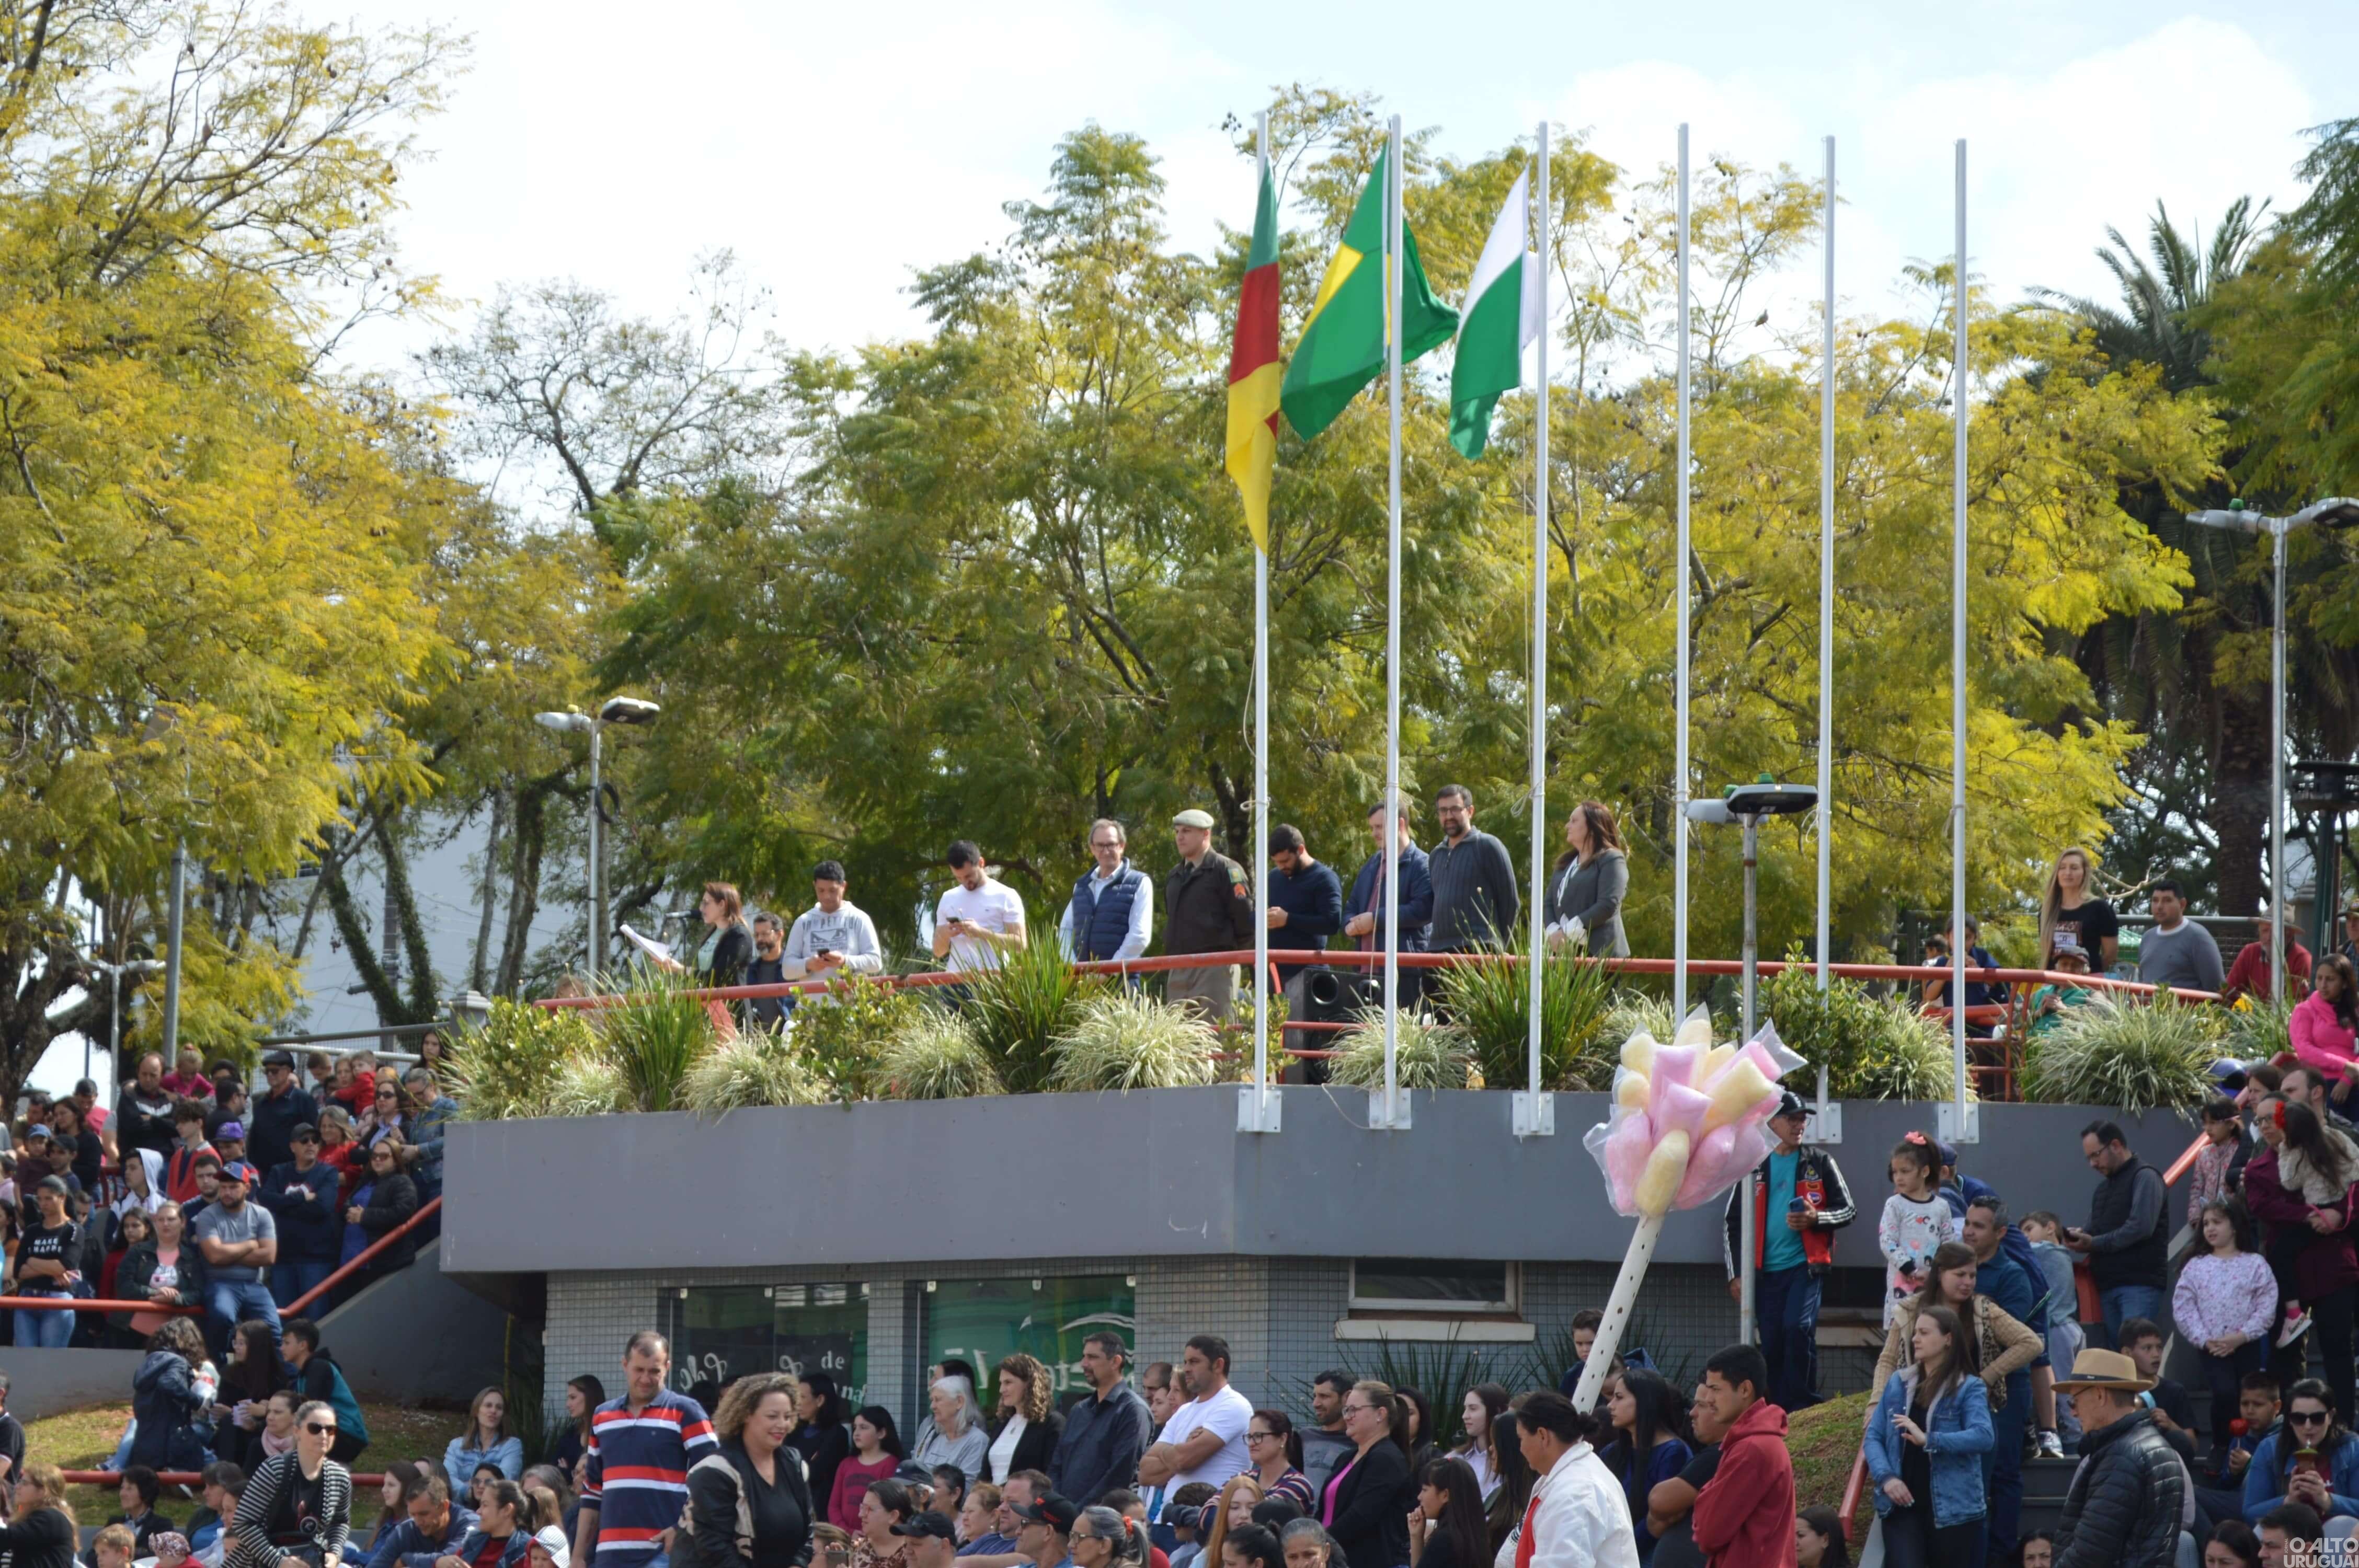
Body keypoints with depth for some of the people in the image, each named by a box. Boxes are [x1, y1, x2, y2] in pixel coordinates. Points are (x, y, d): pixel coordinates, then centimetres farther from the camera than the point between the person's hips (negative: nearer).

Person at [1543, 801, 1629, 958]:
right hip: (1564, 951, 7)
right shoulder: (1565, 863, 23)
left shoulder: (1612, 860, -1)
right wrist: (1553, 931, -7)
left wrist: (1568, 933, -15)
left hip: (1599, 951, -7)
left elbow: (1608, 905, -13)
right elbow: (1549, 903, 15)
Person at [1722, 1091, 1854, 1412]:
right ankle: (1780, 1412, 10)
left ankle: (1803, 1406, -13)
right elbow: (1731, 1223, 14)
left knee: (1798, 1328, -20)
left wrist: (1816, 1219, -13)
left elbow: (1849, 1210, 8)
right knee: (1772, 1344, 1)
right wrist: (1735, 1273, 6)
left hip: (1806, 1264, -3)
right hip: (1765, 1270, 3)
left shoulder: (1819, 1162, 7)